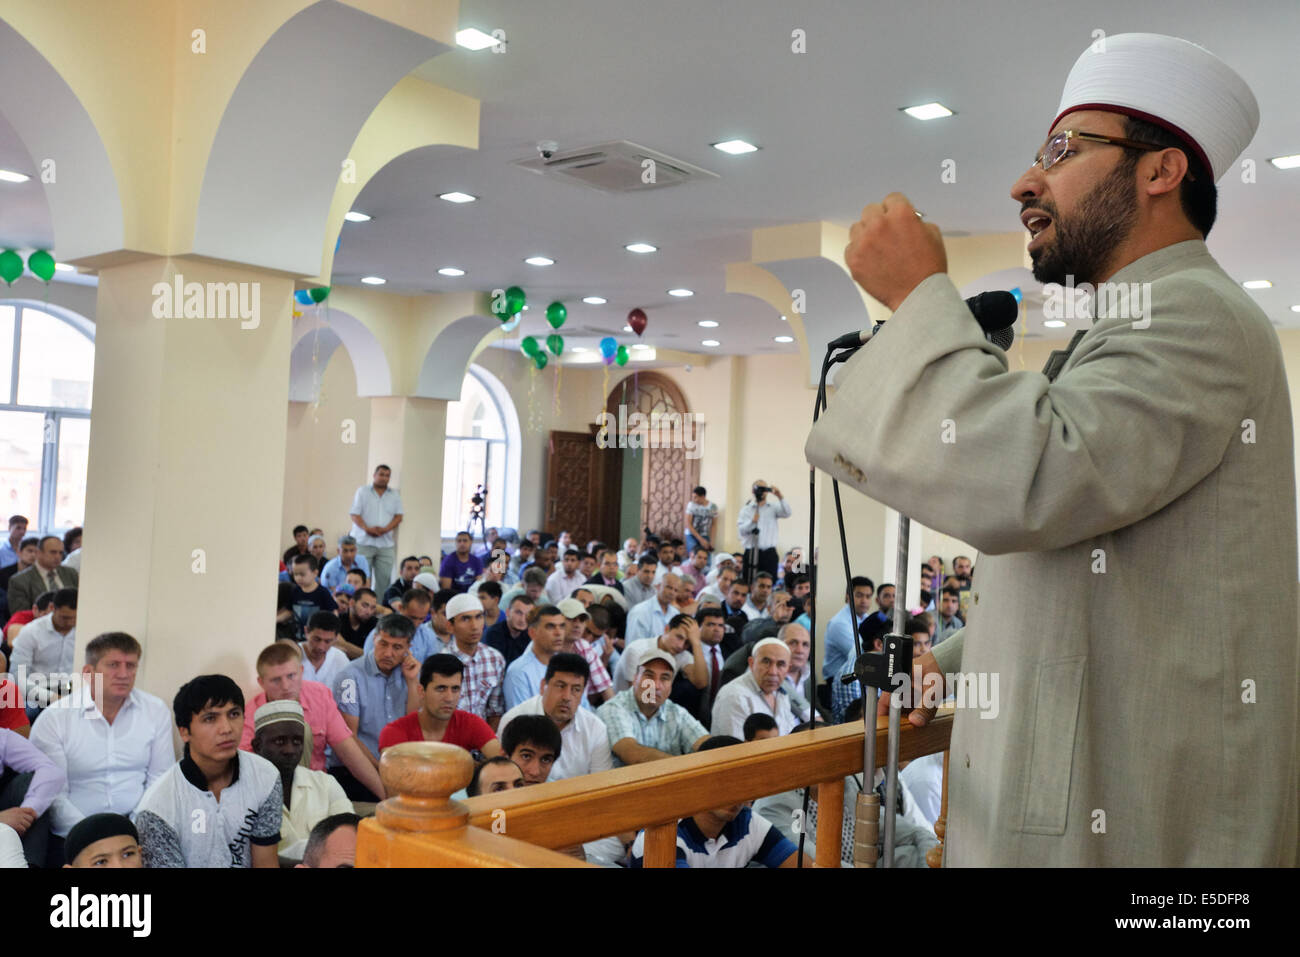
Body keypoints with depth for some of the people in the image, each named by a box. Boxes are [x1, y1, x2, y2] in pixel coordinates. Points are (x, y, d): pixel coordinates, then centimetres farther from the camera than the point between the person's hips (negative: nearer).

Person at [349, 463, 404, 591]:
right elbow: (354, 515, -1)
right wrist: (367, 529, -17)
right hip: (363, 542, -2)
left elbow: (398, 516, 6)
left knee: (384, 578, -2)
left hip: (385, 543, 2)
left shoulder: (395, 495, 13)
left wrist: (385, 529, -12)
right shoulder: (362, 491, 6)